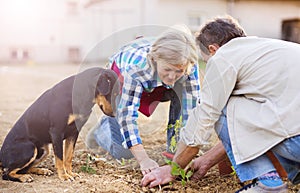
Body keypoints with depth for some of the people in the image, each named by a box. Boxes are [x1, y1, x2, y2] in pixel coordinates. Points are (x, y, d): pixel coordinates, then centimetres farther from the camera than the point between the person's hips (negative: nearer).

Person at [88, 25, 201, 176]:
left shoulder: (189, 67, -35)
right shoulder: (136, 64, -43)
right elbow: (127, 114, -42)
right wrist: (143, 159, -48)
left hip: (159, 83, 3)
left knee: (186, 94, -28)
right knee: (123, 151, -9)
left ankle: (174, 150, -8)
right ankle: (103, 127, 23)